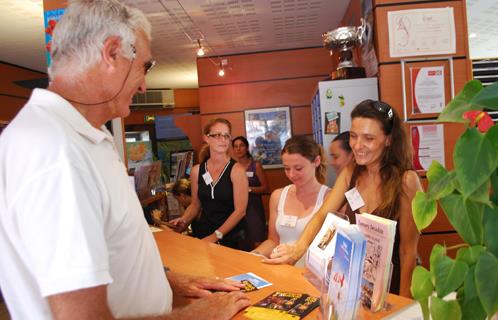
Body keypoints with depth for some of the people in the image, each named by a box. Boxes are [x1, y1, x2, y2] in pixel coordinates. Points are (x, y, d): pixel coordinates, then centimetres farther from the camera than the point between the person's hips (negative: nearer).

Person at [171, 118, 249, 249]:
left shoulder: (236, 169, -8)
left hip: (231, 237, -3)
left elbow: (240, 210, -11)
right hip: (203, 235, 3)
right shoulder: (197, 170, 4)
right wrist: (183, 220, -2)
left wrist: (216, 236, -14)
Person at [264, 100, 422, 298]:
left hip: (392, 282, -3)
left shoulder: (406, 180, -15)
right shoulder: (350, 173, 0)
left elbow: (408, 248, -11)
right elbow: (322, 215, -9)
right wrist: (298, 249, -25)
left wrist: (403, 303, -10)